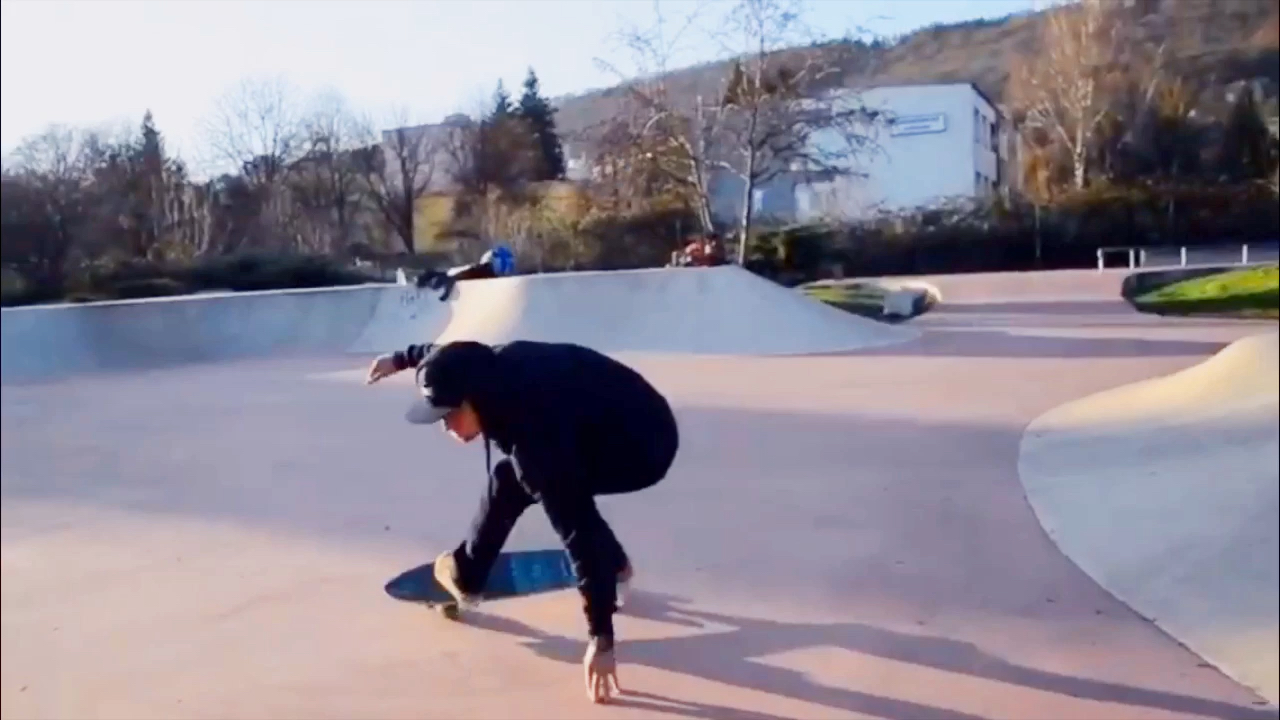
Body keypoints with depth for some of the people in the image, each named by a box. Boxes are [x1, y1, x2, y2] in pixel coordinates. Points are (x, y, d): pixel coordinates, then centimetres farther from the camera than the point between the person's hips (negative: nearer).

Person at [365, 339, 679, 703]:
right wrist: (401, 358, 29)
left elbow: (579, 533, -35)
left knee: (509, 479, -13)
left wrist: (601, 638, -34)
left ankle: (465, 576, 9)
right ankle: (613, 563, 26)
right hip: (623, 418, 9)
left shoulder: (536, 437, -34)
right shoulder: (497, 366, -13)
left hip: (643, 450, -9)